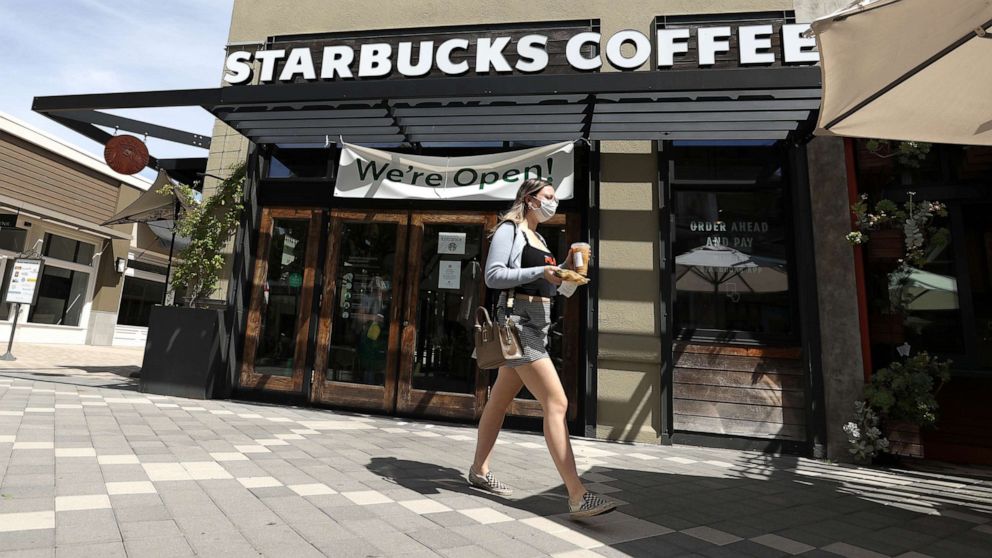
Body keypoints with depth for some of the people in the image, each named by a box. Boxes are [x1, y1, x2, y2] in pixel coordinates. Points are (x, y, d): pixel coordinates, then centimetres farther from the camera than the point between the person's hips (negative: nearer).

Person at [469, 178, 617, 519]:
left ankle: (479, 471, 28)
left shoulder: (538, 238, 21)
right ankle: (577, 497, -11)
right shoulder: (509, 230, -5)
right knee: (557, 403, -14)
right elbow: (493, 276, -15)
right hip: (518, 321, -9)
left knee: (500, 400, 15)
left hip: (538, 323, 9)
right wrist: (541, 272, -21)